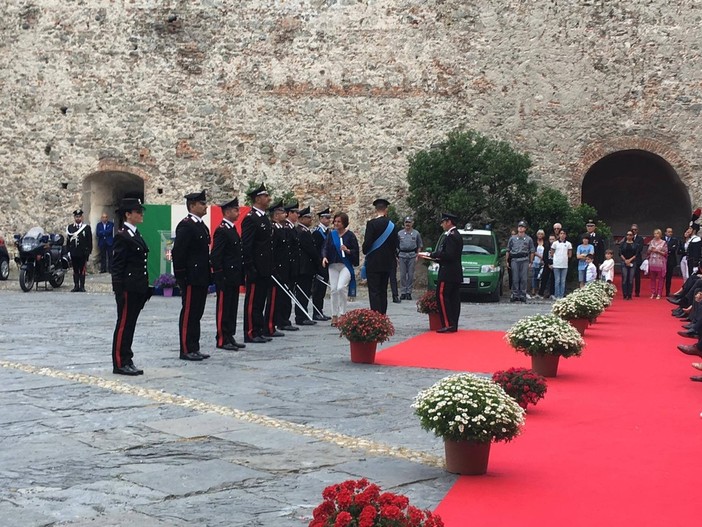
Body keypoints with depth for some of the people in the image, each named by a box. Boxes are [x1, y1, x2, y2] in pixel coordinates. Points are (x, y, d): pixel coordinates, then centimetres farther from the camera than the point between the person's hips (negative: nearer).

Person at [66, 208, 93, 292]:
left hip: (83, 253, -2)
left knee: (82, 270, -1)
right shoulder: (70, 227, 10)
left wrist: (89, 251, -4)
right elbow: (68, 241, 10)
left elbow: (89, 241, 3)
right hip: (74, 253, 2)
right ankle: (76, 286, 10)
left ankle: (82, 286, 2)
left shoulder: (86, 227, 4)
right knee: (75, 270, 6)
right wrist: (68, 251, 3)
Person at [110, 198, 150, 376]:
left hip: (137, 288, 9)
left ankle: (127, 361, 18)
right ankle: (120, 363, 4)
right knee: (124, 324, -2)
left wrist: (145, 288, 18)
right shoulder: (122, 236, -12)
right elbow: (117, 266, -15)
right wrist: (119, 291, -18)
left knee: (129, 325, 12)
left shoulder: (136, 235, 16)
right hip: (128, 288, -9)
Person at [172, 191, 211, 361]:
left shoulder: (202, 226, 16)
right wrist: (181, 277, -18)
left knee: (197, 313, 12)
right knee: (188, 313, -3)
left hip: (201, 278, 9)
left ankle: (194, 348, 18)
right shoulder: (185, 226, -12)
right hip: (191, 279, -9)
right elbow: (178, 253, -17)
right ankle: (186, 350, 2)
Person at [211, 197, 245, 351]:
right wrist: (220, 277, -19)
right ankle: (222, 340, 2)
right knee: (223, 308, -3)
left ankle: (230, 337, 17)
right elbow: (215, 256, -17)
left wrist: (240, 274, 18)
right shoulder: (221, 231, -13)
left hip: (234, 277, 9)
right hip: (226, 278, -9)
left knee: (232, 308, 11)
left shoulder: (233, 230, 16)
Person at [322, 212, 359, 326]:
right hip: (333, 265, 4)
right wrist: (324, 257, -13)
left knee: (341, 288, -20)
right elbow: (325, 248, 6)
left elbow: (356, 252, 0)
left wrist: (347, 251, -19)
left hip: (345, 266, -4)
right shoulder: (331, 234, 10)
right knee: (334, 290, 2)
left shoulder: (350, 235, 0)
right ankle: (334, 316, 10)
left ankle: (342, 314, -7)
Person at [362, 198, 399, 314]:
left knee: (374, 292, -5)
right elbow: (395, 245, 7)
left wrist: (365, 251, 5)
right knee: (383, 291, 13)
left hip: (373, 263, -5)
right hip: (387, 263, 5)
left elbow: (367, 243, -15)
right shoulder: (392, 225, 4)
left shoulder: (372, 223, -12)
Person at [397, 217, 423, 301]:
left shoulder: (416, 233, 6)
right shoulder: (399, 233, 8)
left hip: (412, 256, -1)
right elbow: (396, 246, 12)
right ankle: (403, 292, 4)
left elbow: (420, 246, 10)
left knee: (411, 275, -1)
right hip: (402, 256, 1)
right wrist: (396, 256, 4)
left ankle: (409, 292, 5)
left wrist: (417, 256, 0)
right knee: (402, 275, -1)